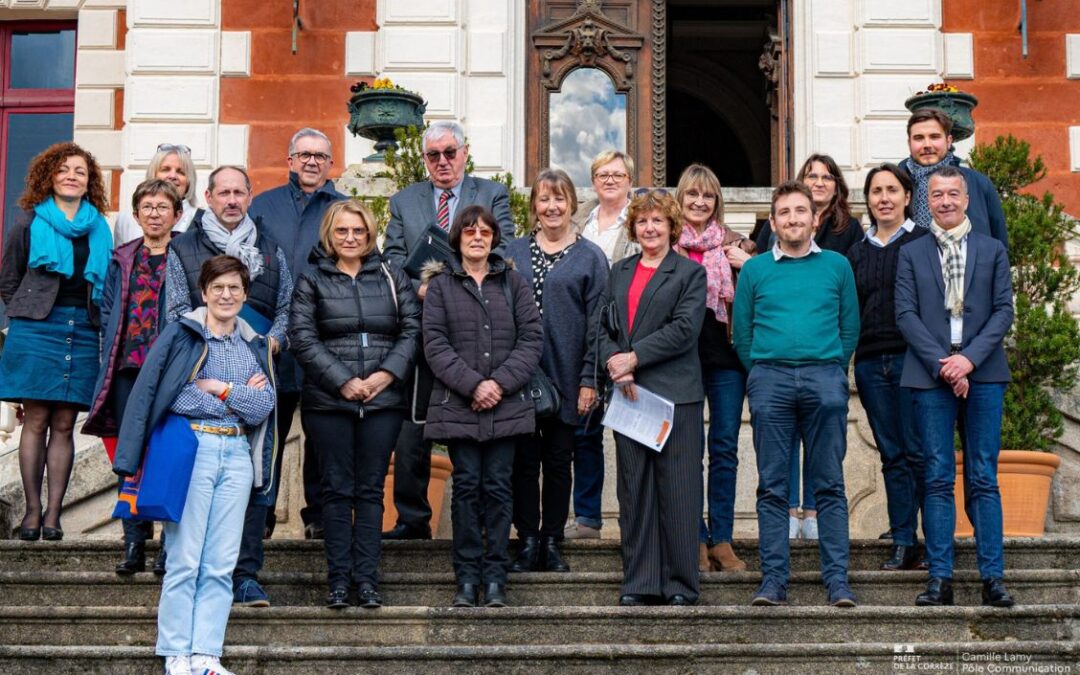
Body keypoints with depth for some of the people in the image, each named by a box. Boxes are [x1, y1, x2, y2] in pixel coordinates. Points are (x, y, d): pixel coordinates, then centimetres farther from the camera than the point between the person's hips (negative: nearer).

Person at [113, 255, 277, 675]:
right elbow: (146, 394, -4)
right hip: (190, 448, -4)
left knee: (221, 565, 3)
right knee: (184, 560, -4)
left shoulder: (255, 347, 14)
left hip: (237, 455, 4)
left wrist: (219, 388, -8)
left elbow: (263, 406, 3)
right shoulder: (180, 335, 2)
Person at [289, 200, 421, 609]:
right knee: (337, 488, 2)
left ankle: (367, 578, 8)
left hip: (383, 400, 1)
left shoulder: (392, 279, 11)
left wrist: (388, 373, -9)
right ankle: (338, 579, 7)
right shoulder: (312, 281, 6)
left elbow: (412, 330, 5)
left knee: (371, 489, 4)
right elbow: (302, 338, -3)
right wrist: (343, 381, -11)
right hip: (328, 401, -1)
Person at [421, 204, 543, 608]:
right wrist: (472, 384, -13)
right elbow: (435, 343, -2)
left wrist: (500, 382, -9)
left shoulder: (512, 283, 11)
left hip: (506, 405, 1)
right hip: (458, 405, -1)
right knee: (466, 486, -1)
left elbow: (532, 338, 3)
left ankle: (495, 578, 6)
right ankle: (467, 579, 5)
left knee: (498, 487, 1)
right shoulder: (440, 284, 7)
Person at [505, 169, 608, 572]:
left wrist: (590, 380, -7)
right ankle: (528, 542, 10)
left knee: (558, 461, 6)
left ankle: (551, 543, 15)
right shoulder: (513, 252, 9)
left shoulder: (590, 257, 3)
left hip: (565, 377, -1)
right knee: (524, 460, 2)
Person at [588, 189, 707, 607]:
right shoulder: (619, 272, 17)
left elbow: (684, 329, -10)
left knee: (678, 490, -3)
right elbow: (599, 327, 10)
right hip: (628, 396, 5)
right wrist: (615, 365, -9)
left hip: (675, 395, -5)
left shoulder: (691, 273, 2)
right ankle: (639, 583, 12)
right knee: (634, 490, 6)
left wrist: (634, 357, -14)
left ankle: (680, 584, 4)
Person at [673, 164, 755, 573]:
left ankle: (721, 539, 9)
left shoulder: (734, 245, 9)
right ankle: (696, 539, 11)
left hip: (726, 356, 1)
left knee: (725, 449, 2)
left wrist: (748, 264, -8)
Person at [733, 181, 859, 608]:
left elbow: (850, 328, 12)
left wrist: (830, 371, 8)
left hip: (825, 377, 0)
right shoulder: (754, 270, 10)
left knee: (830, 485, -1)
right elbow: (741, 334, 12)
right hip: (770, 379, 0)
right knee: (772, 487, 0)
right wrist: (763, 375, 8)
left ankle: (837, 580, 1)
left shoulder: (837, 265, 11)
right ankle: (773, 579, 3)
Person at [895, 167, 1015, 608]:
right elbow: (906, 315, 2)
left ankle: (992, 577, 2)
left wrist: (970, 358, -10)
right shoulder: (912, 254, 11)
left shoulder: (992, 251, 12)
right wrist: (942, 364, -10)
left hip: (983, 374, 0)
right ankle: (940, 578, 1)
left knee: (983, 479, 1)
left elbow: (1004, 310, 4)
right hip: (931, 375, 0)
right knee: (938, 479, -1)